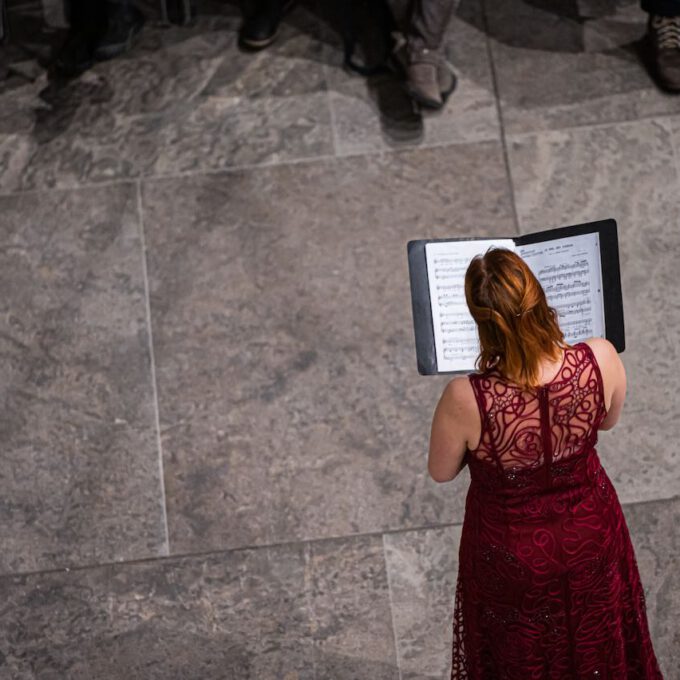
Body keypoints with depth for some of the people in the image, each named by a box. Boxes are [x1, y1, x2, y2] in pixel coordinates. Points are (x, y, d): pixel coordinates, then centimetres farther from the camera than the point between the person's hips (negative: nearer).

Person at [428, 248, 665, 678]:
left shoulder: (467, 400, -38)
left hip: (513, 554, -2)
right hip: (590, 537, 2)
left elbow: (441, 473, -15)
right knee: (593, 638, 34)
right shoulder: (601, 361, -31)